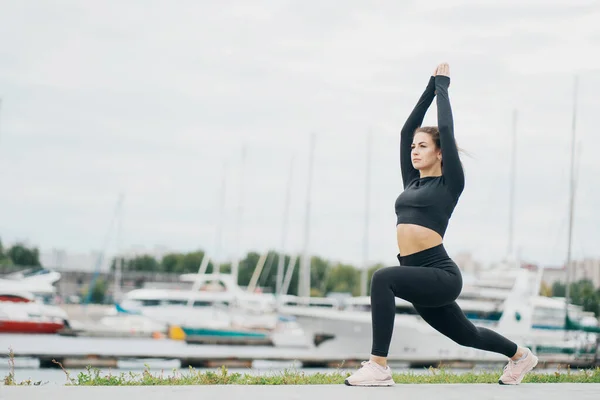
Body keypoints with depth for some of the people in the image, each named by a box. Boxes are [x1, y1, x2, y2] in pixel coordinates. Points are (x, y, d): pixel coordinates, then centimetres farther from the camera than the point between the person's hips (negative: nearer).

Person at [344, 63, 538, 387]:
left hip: (441, 275, -8)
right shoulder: (412, 182, 15)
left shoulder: (449, 184, -2)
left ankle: (378, 367, -31)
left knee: (383, 278, -33)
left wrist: (443, 87, 6)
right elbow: (406, 129, 14)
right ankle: (521, 356, 52)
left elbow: (446, 129, -6)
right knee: (466, 335, 25)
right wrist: (430, 89, 18)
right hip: (420, 276, 8)